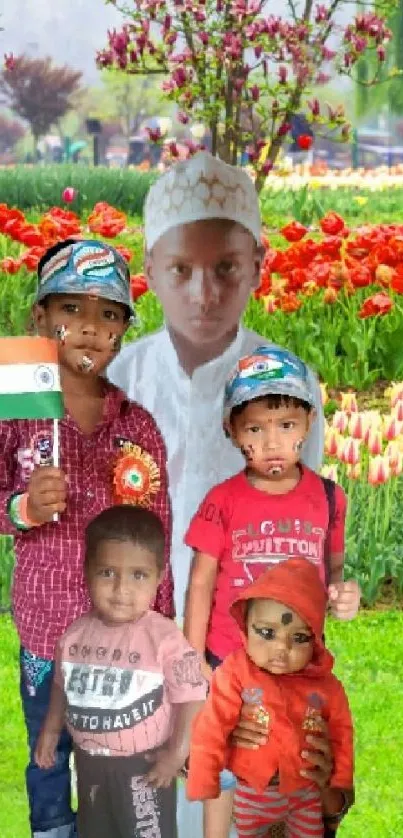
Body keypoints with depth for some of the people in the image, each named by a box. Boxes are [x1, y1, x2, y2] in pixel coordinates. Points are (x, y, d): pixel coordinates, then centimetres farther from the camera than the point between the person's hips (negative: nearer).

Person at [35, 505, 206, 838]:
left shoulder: (164, 637, -22)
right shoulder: (75, 635, -6)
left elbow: (191, 697, -18)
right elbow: (63, 686, 12)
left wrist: (178, 751, -19)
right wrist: (51, 730, 17)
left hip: (144, 765, -5)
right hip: (90, 762, 6)